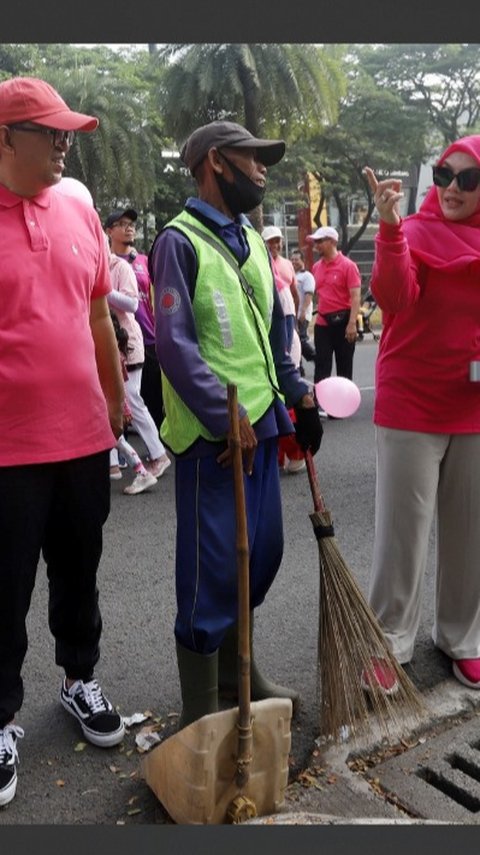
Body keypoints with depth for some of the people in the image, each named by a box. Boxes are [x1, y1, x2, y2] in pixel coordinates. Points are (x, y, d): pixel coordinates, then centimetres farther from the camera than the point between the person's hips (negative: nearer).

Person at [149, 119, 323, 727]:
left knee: (263, 554, 15)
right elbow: (176, 344, -18)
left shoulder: (252, 240, 16)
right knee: (213, 571, -1)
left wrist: (300, 397, 14)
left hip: (262, 425, 8)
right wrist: (227, 420, -20)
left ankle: (235, 671, 36)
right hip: (214, 435, -8)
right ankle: (201, 715, 17)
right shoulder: (180, 241, -10)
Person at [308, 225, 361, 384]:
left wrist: (352, 323, -21)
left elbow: (355, 297, -13)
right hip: (322, 323, 5)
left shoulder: (348, 265, -8)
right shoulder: (316, 267, 9)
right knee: (321, 366, 2)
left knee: (344, 366, 6)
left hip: (342, 321, -5)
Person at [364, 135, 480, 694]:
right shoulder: (415, 233, -7)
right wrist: (390, 229, -35)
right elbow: (396, 300, -24)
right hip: (413, 406, -5)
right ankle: (389, 642, 18)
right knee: (403, 530, 2)